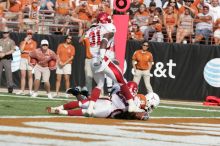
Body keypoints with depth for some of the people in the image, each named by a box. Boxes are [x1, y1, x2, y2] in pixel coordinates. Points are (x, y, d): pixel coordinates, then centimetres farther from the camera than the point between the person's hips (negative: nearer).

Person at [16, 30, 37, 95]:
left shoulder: (34, 43, 8)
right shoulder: (23, 42, 12)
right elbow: (21, 50, -5)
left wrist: (25, 51, -5)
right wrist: (25, 41, -4)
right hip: (23, 59, 2)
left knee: (30, 76, -5)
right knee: (23, 75, 0)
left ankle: (30, 91, -6)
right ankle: (22, 90, 1)